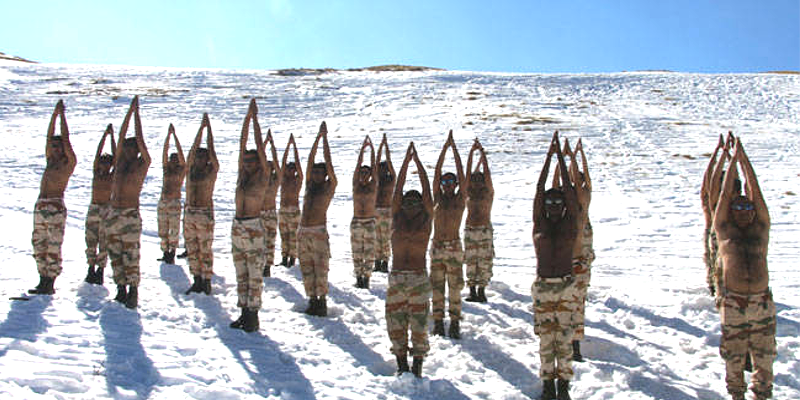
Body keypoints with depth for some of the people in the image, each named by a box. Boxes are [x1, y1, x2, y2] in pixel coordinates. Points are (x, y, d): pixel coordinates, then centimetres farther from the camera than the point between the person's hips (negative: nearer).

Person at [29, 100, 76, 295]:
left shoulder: (69, 162, 1)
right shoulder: (50, 160, 19)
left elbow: (66, 139, -4)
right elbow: (49, 137, 18)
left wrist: (62, 114, 2)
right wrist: (55, 114, 15)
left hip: (56, 208, -7)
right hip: (40, 206, 7)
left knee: (53, 247, -5)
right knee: (39, 246, 8)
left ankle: (50, 284, 0)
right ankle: (43, 282, 15)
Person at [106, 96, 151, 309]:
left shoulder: (142, 164, 0)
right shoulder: (120, 162, 13)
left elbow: (140, 139, -4)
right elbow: (121, 136, 11)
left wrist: (136, 112, 2)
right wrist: (130, 111, 10)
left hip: (130, 215, -6)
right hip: (113, 213, 6)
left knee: (131, 256, -4)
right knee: (115, 255, 9)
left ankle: (133, 293, 2)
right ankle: (121, 290, 17)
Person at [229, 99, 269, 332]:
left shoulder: (263, 176, -3)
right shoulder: (243, 174, 11)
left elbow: (259, 146, -7)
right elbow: (242, 144, 9)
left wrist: (255, 118, -5)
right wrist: (247, 118, 6)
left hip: (255, 229, -6)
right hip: (238, 228, 6)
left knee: (255, 276, -1)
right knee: (241, 275, 11)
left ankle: (253, 317, 6)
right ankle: (244, 313, 20)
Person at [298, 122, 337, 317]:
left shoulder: (329, 186, 1)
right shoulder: (309, 185, 15)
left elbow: (328, 162, -3)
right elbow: (310, 160, 11)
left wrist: (325, 137, 1)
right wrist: (318, 137, 9)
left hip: (319, 233, -5)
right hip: (303, 233, 5)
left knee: (320, 270, -4)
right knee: (307, 270, 8)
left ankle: (322, 302, 3)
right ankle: (312, 301, 16)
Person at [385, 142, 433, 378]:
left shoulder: (426, 220, 5)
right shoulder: (397, 219, 9)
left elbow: (427, 190, 2)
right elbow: (398, 188, 6)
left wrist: (417, 161, 3)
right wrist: (406, 160, 4)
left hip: (419, 279, -2)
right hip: (396, 278, 2)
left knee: (419, 323, 1)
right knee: (395, 323, 4)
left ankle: (417, 365, 13)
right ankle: (401, 364, 18)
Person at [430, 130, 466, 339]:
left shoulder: (460, 199, 3)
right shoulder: (437, 198, 8)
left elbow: (461, 174, -3)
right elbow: (437, 172, 4)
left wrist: (454, 148, -3)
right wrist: (445, 148, 0)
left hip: (455, 249, -2)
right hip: (437, 248, 2)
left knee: (455, 287, 2)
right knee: (437, 287, 6)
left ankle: (455, 324, 9)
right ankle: (438, 322, 14)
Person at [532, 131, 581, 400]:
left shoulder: (570, 224, 2)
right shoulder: (539, 225, 4)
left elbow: (568, 190, -4)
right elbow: (539, 190, 1)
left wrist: (561, 157, -2)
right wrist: (549, 156, 1)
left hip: (566, 287, -1)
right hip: (542, 288, 1)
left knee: (564, 338, 4)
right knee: (545, 338, 8)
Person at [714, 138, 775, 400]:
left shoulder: (761, 228, 10)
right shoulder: (724, 229, 5)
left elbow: (755, 191, 7)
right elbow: (726, 193, 5)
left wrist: (744, 159, 8)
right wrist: (733, 159, 9)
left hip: (763, 303, 2)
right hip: (733, 304, -2)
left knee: (764, 356, 10)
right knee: (733, 356, 7)